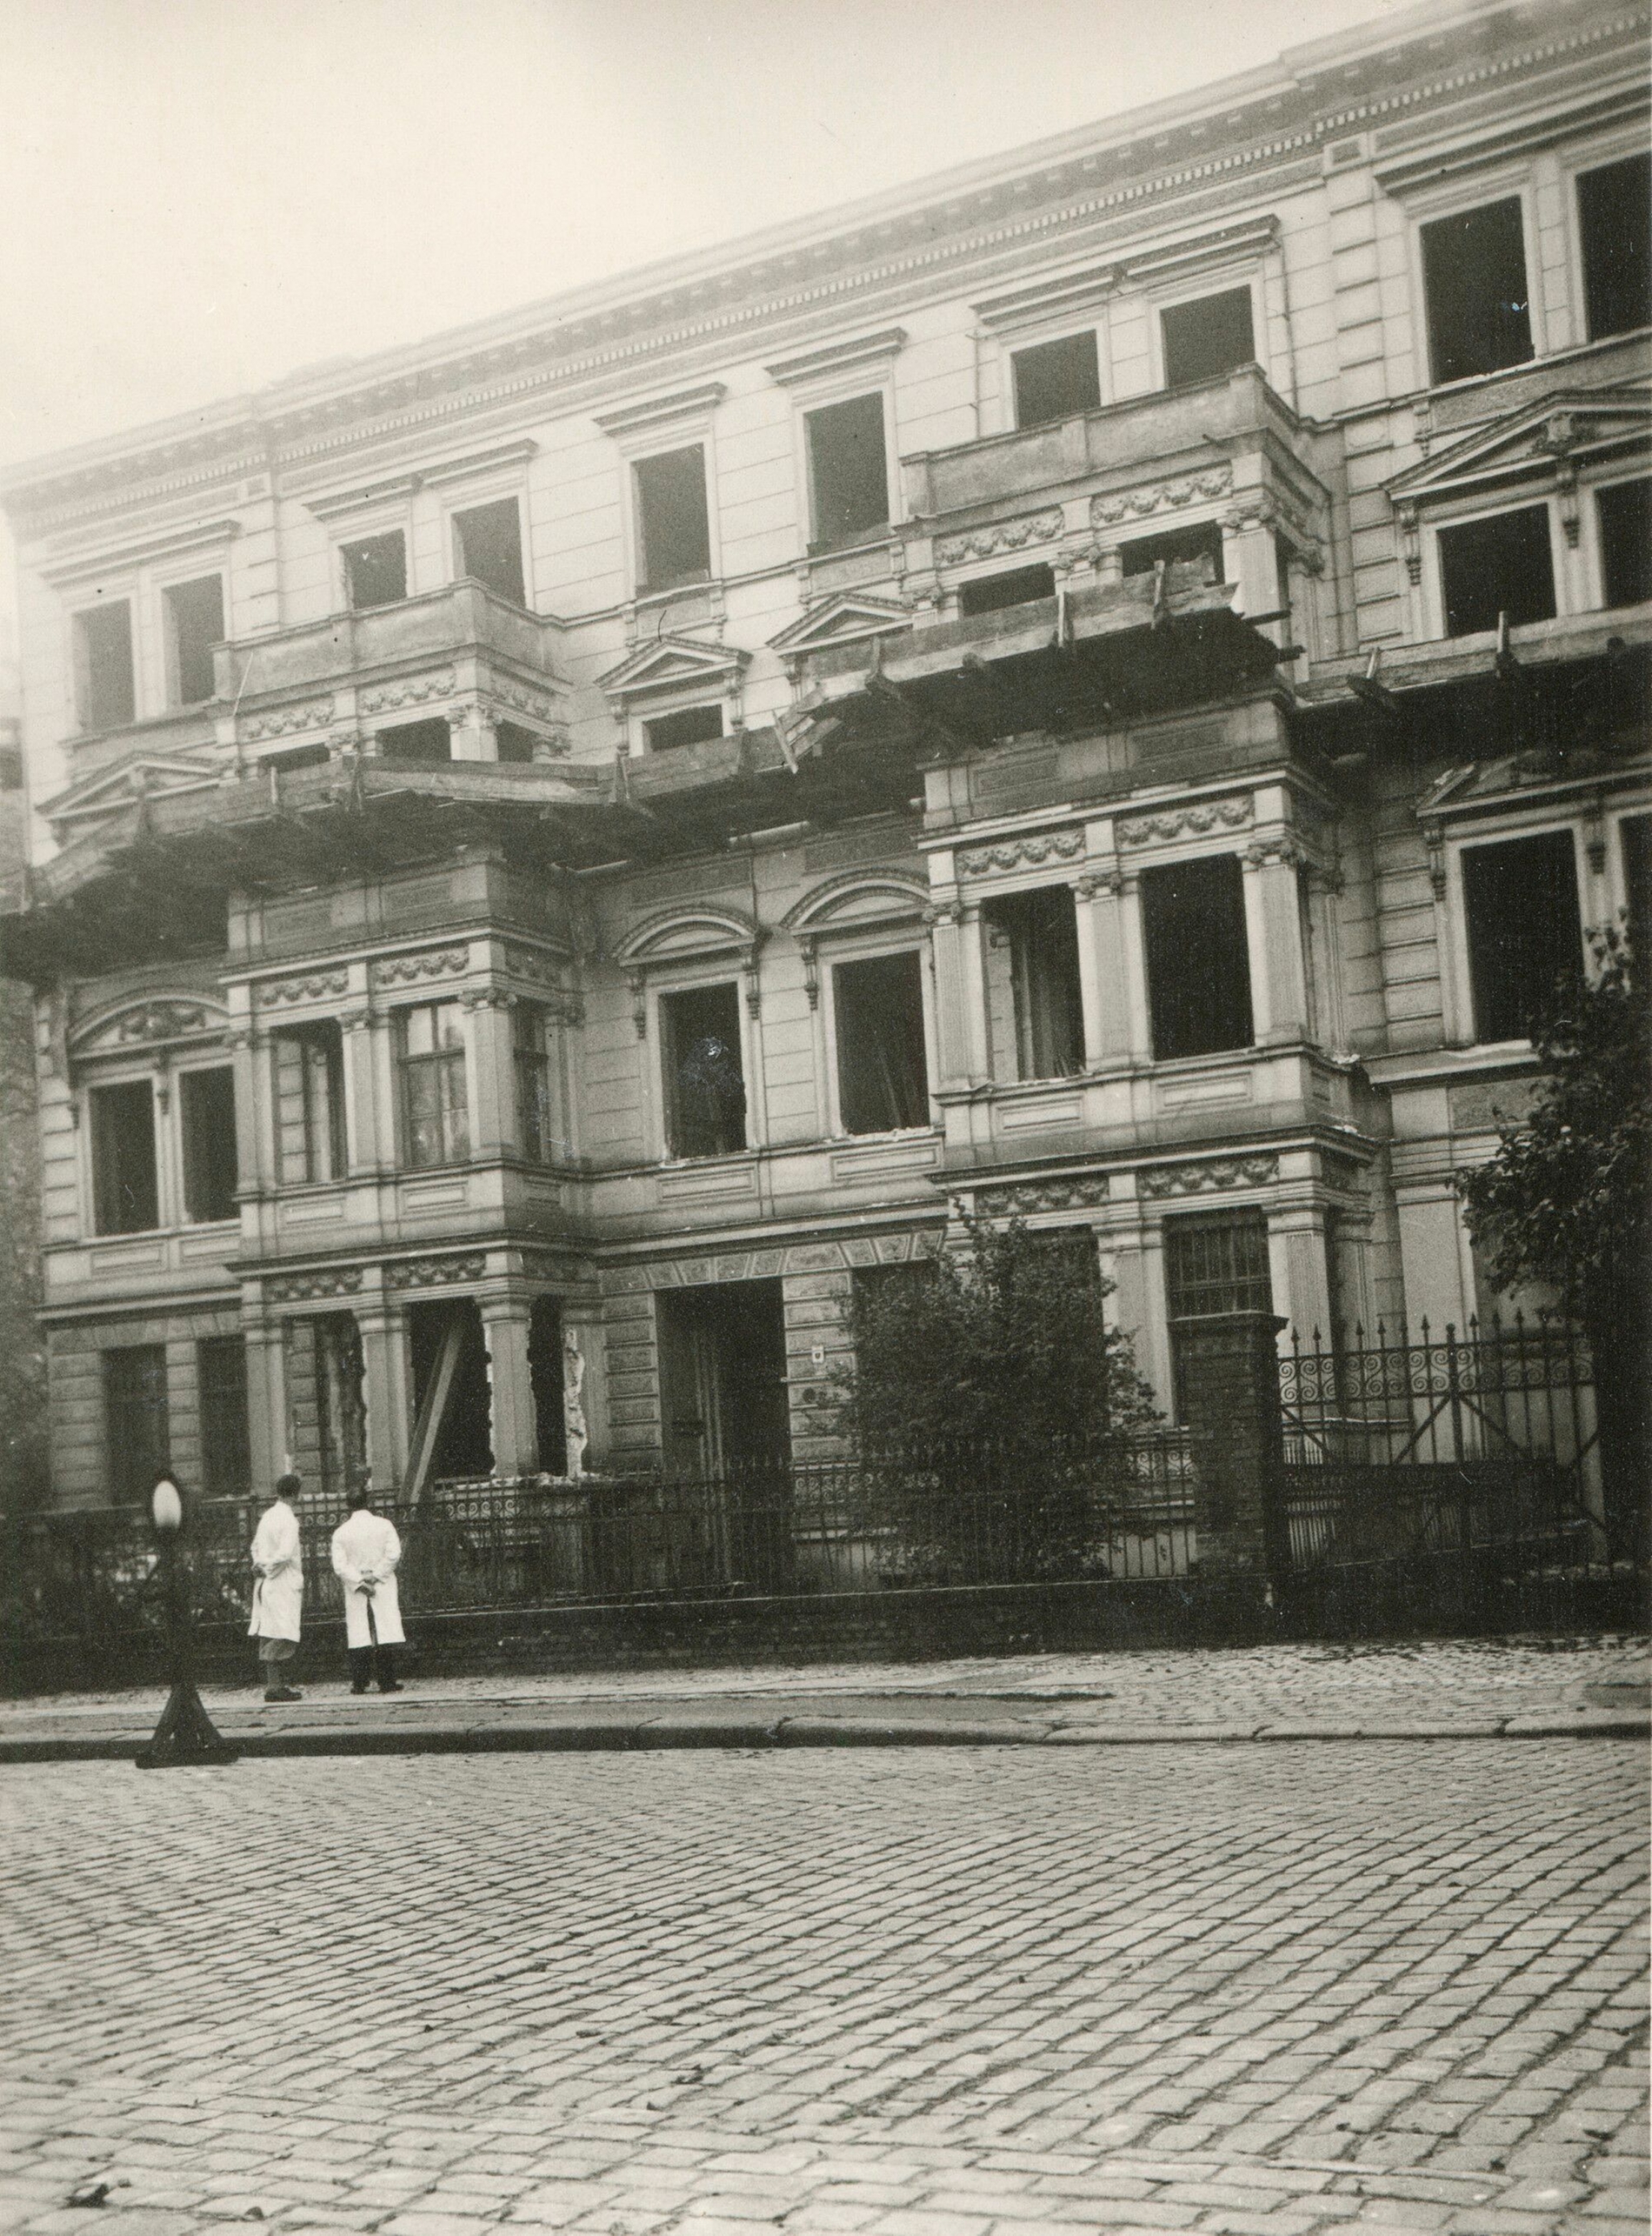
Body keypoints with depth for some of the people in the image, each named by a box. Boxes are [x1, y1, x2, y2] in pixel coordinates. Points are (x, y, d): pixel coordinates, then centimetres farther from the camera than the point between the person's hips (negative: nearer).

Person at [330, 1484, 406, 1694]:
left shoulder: (341, 1532, 1)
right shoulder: (384, 1525, -1)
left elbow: (339, 1566, -7)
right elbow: (393, 1554, -11)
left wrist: (359, 1581, -8)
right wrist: (375, 1575, -8)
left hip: (355, 1592, 1)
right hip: (383, 1589, -1)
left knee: (358, 1635, 2)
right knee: (385, 1636, 0)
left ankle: (359, 1683, 0)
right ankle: (387, 1682, -3)